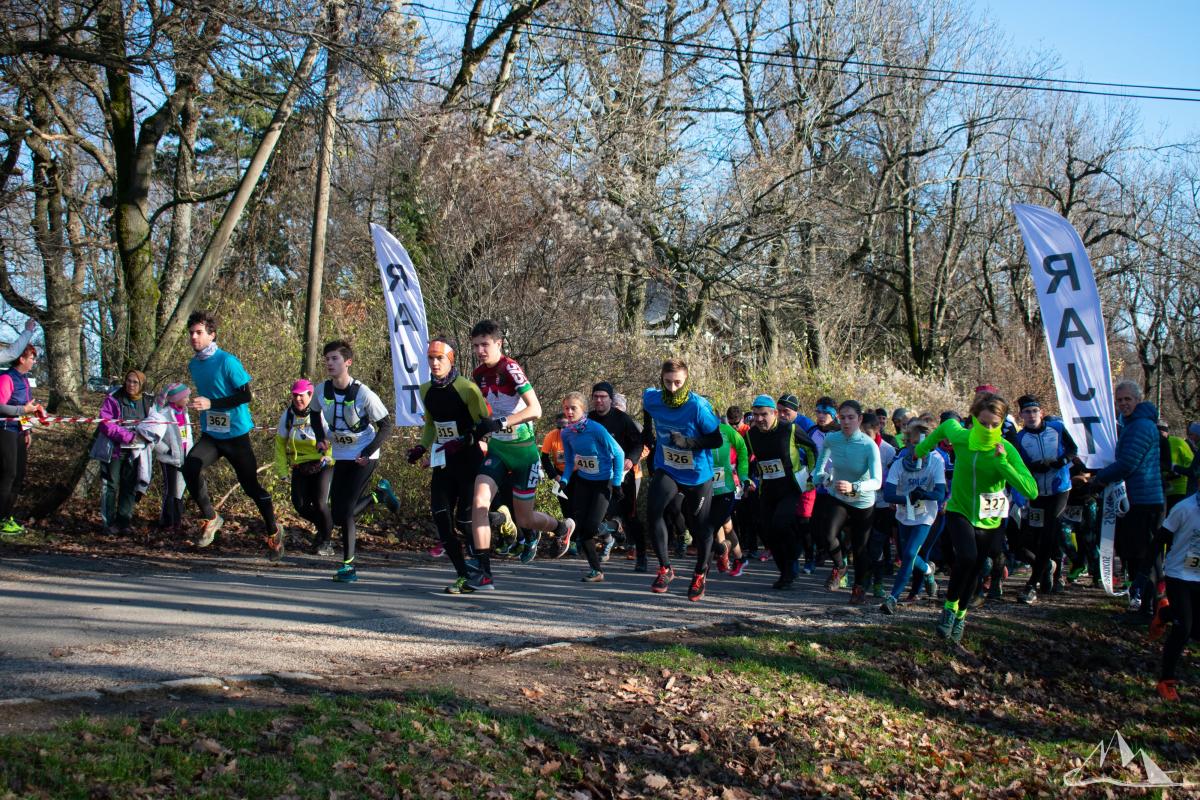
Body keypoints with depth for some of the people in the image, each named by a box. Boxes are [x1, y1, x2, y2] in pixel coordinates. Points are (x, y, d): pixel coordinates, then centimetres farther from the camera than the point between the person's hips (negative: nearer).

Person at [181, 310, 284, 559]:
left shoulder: (227, 361, -15)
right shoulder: (193, 365, 7)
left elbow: (245, 395, -17)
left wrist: (211, 404, -24)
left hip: (236, 434, -5)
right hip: (210, 434, 5)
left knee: (250, 484, 1)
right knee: (190, 467, -22)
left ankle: (273, 532, 21)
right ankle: (210, 518, -4)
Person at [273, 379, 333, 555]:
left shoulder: (321, 414, -17)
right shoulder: (288, 415, -3)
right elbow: (280, 442, 6)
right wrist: (282, 469, 5)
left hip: (323, 465, -4)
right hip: (300, 467, 5)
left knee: (320, 503, -16)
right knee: (300, 505, -4)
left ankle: (327, 541, 8)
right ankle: (322, 527, 27)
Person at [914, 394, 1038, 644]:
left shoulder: (1007, 450, -21)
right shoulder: (960, 437, -15)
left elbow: (1031, 491, -30)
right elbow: (947, 424, 11)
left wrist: (1002, 462, -36)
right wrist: (923, 447, 16)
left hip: (988, 520, 1)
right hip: (959, 512, -1)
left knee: (974, 571, 13)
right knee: (966, 557, -27)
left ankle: (960, 615, 40)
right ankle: (949, 606, -5)